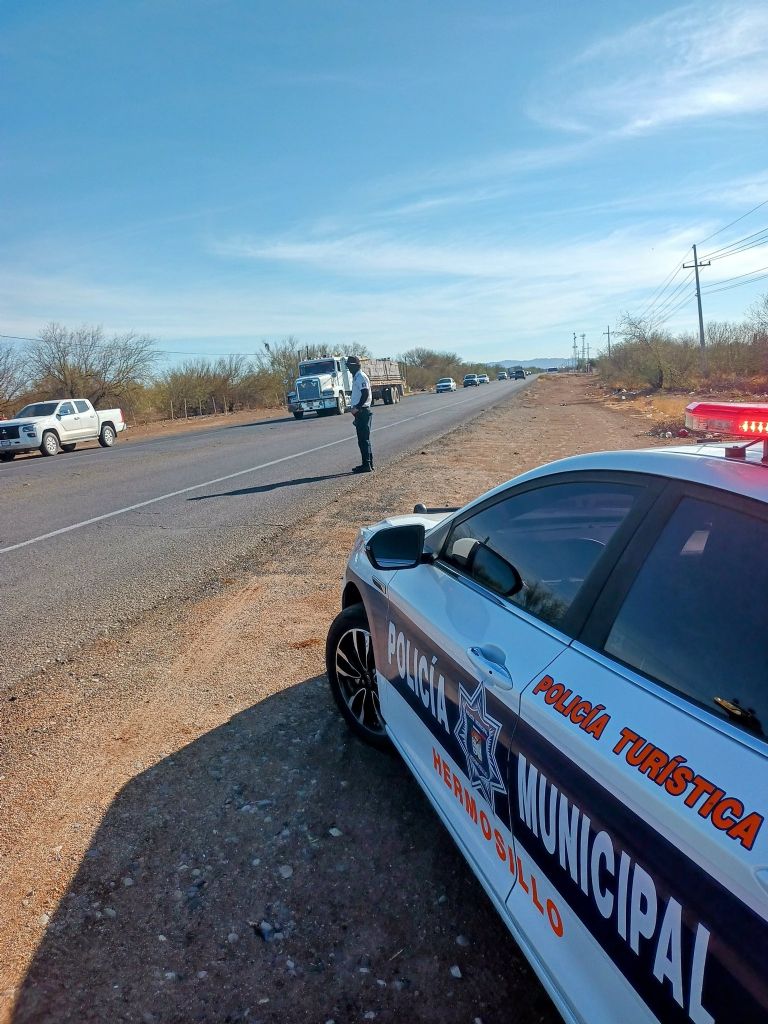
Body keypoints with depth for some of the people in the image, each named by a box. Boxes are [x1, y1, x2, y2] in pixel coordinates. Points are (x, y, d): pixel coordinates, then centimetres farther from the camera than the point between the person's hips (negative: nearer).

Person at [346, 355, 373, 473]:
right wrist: (354, 408, 17)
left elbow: (365, 394, -22)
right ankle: (367, 464, 19)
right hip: (359, 412, 11)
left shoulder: (361, 377, -13)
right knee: (363, 439, 13)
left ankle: (366, 465, -7)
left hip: (363, 411, -11)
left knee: (364, 439, -9)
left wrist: (357, 408, -22)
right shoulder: (356, 377, 18)